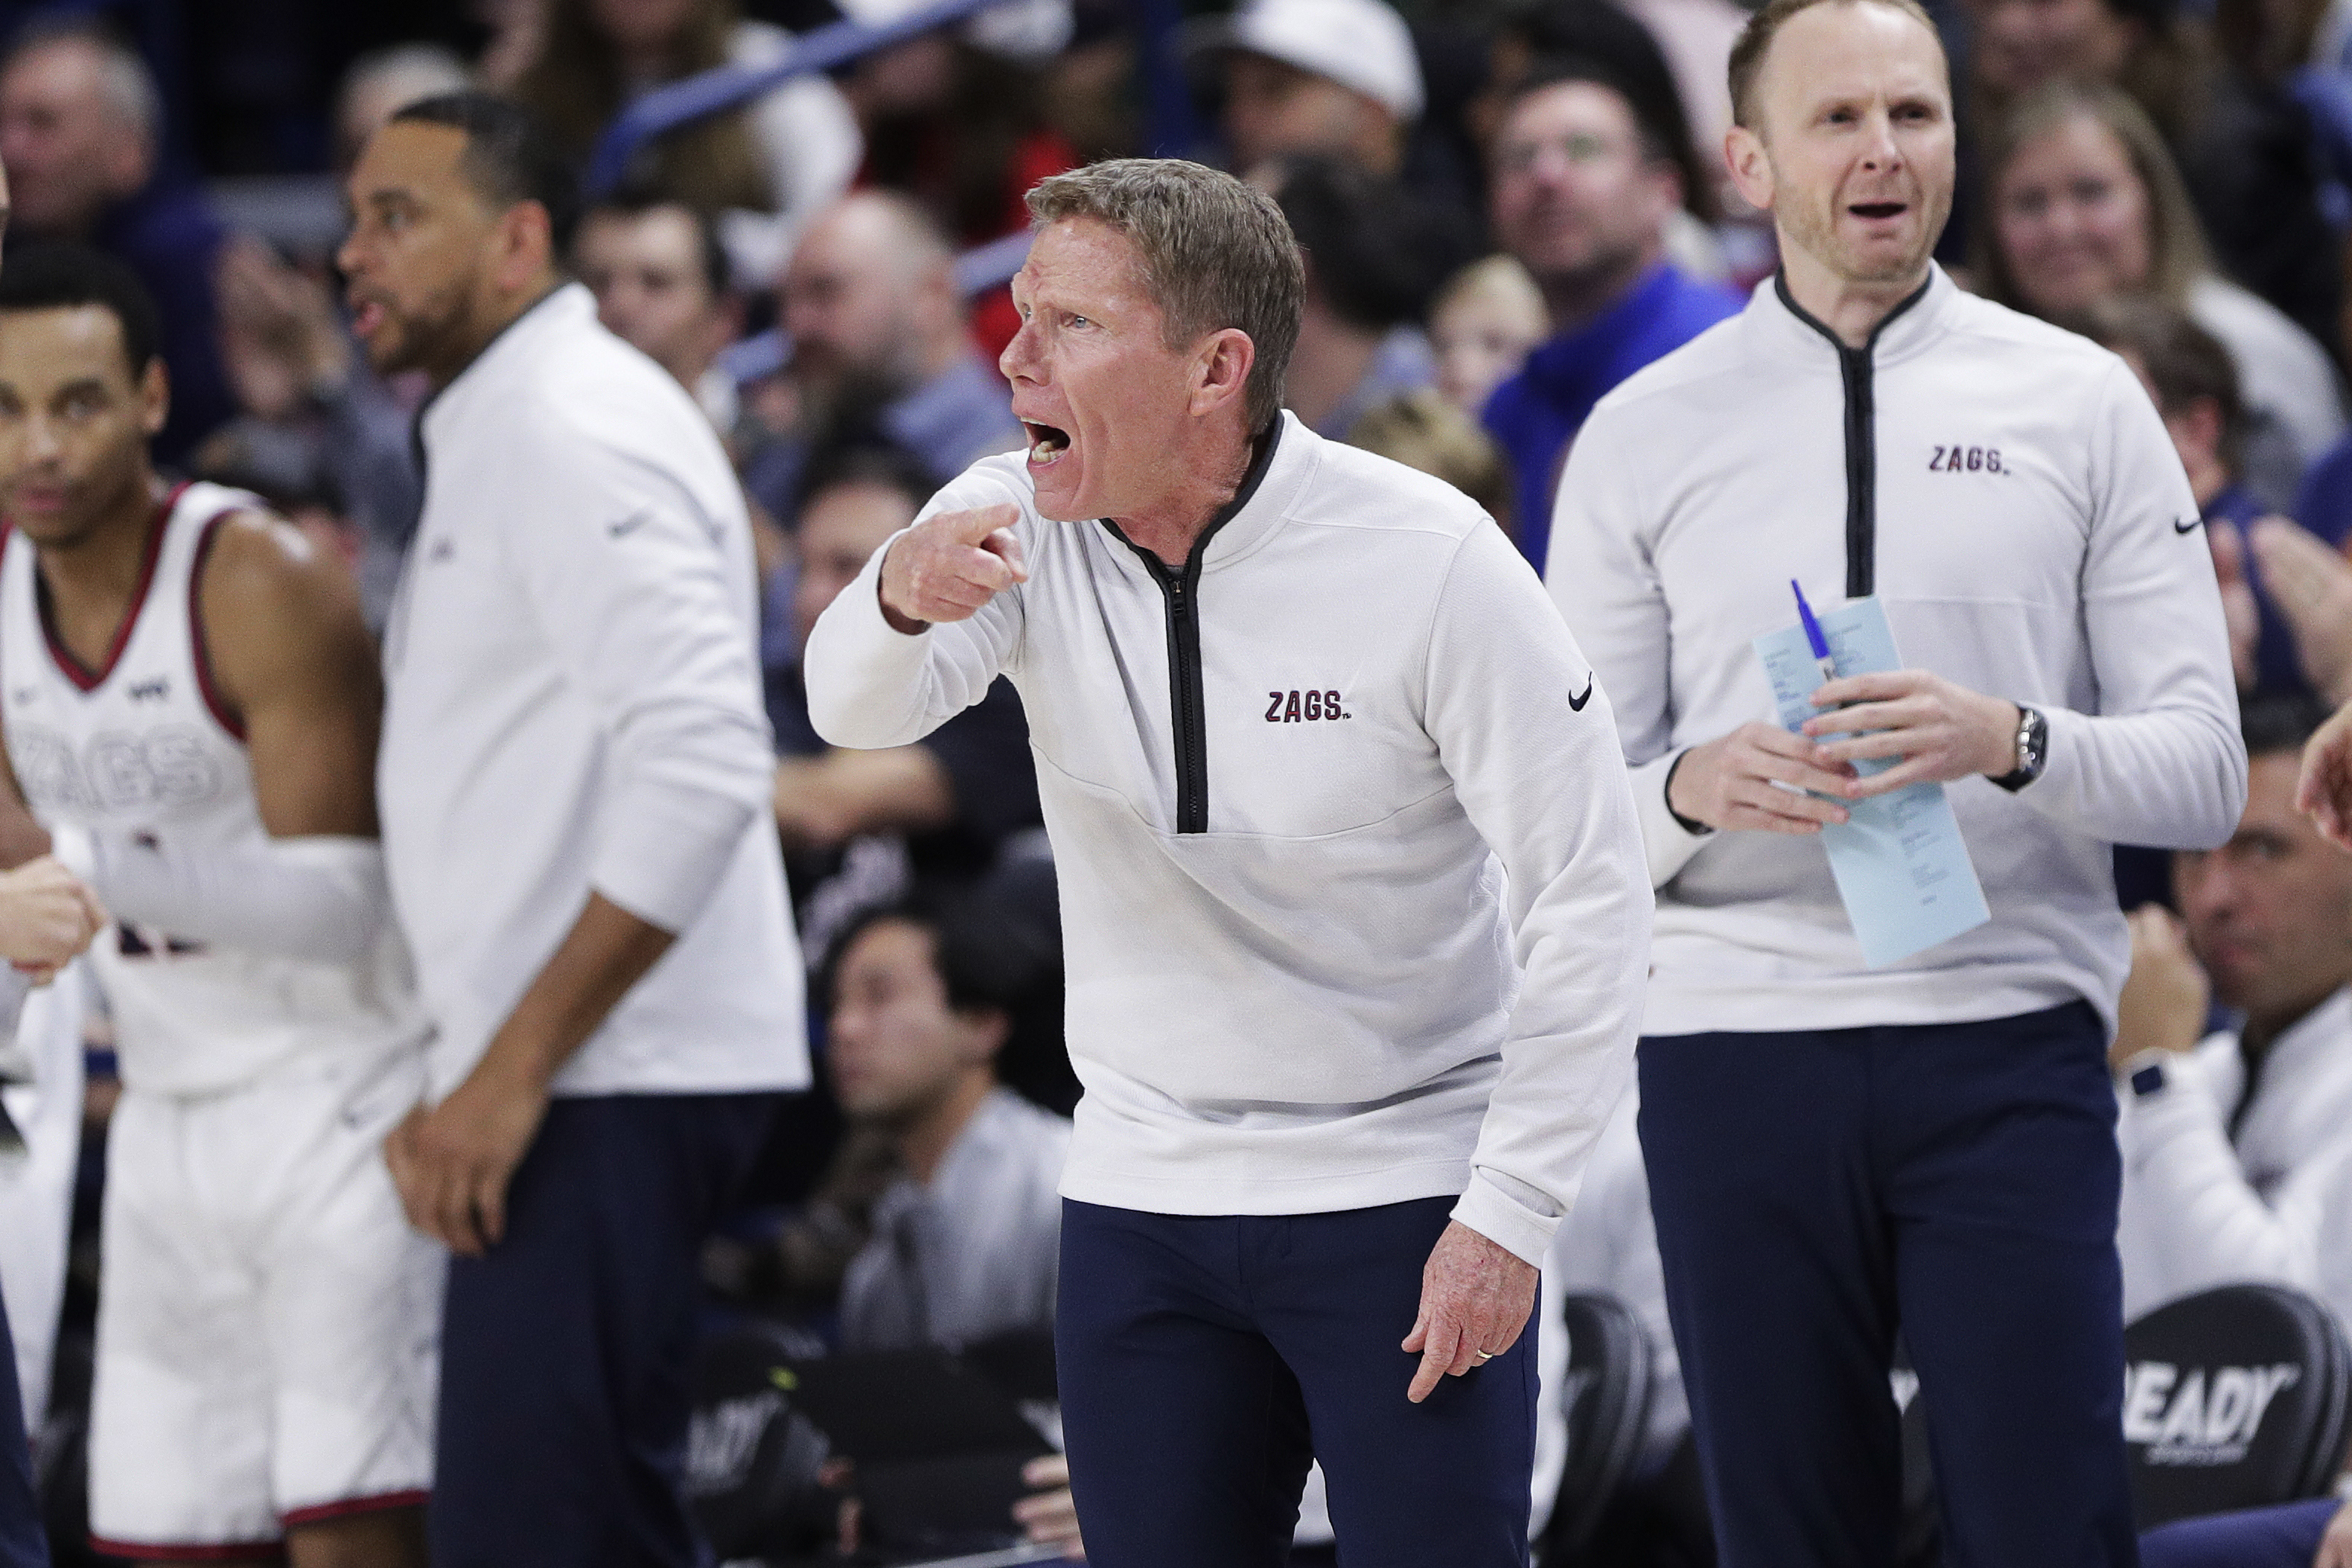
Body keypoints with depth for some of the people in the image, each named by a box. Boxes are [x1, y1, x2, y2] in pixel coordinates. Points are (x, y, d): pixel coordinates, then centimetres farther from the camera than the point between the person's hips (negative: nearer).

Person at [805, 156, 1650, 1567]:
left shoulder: (1429, 561, -14)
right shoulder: (1016, 528, -3)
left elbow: (1589, 897, -11)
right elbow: (859, 708, -21)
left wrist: (1510, 1214, -15)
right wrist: (903, 600, -45)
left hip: (1404, 1203, -4)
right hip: (1143, 1203, 4)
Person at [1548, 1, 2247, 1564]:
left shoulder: (2081, 406, 6)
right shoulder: (1643, 439, 8)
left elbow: (2205, 772, 2)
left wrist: (2008, 741, -17)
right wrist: (1692, 789, -15)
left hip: (2009, 1042, -1)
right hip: (1736, 1043, 1)